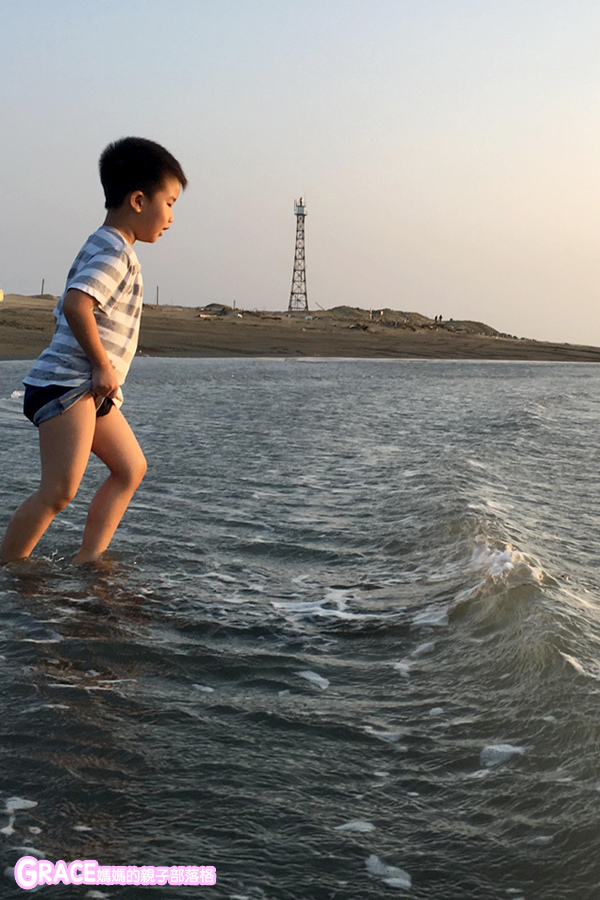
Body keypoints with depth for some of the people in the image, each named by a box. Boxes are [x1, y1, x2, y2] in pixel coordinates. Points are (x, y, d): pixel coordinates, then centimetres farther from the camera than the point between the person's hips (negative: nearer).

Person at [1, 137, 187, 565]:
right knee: (59, 490, -14)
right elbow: (75, 305, -29)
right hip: (66, 384, -11)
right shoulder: (115, 252, -13)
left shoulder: (106, 249, 20)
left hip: (92, 390, 11)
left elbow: (66, 311, 24)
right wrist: (104, 367, -20)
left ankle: (87, 557, 11)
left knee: (131, 468, 12)